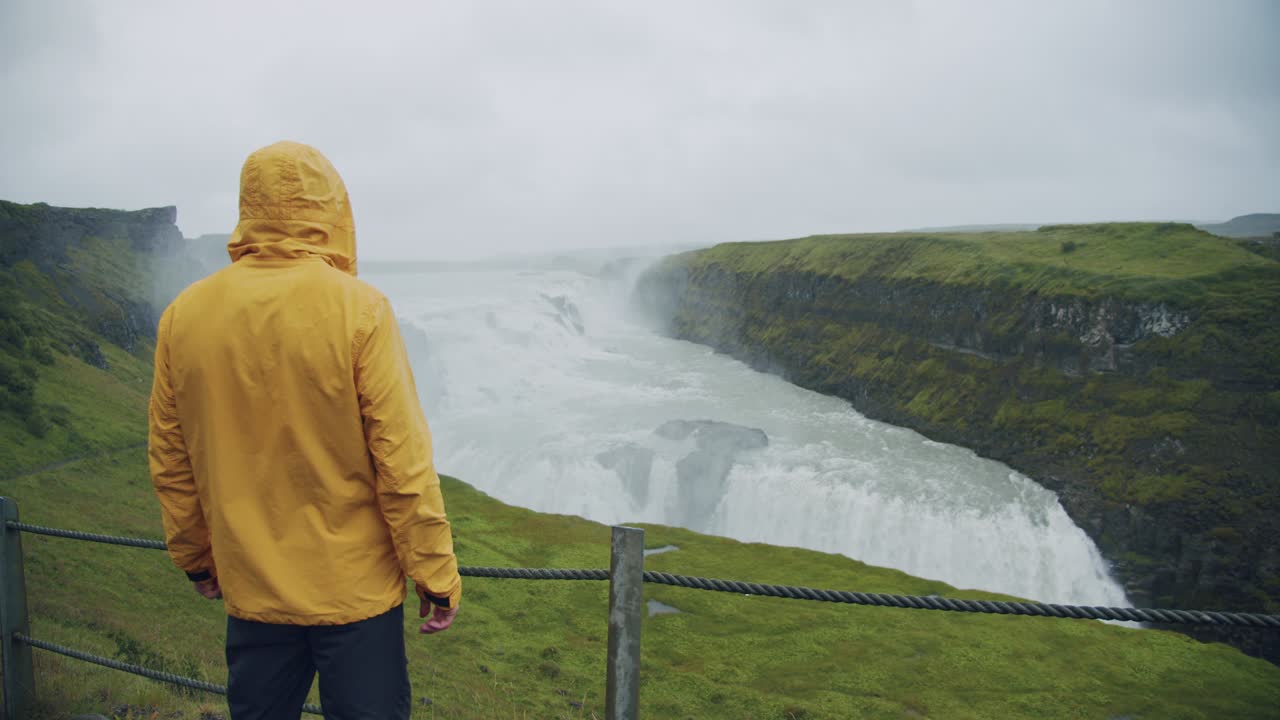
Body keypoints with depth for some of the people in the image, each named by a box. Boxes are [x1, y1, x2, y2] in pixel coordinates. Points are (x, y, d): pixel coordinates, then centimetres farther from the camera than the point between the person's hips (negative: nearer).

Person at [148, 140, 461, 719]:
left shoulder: (184, 315, -4)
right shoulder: (357, 309, -17)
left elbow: (170, 462, 5)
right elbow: (402, 459, -17)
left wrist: (194, 557, 19)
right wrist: (436, 575, -7)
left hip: (250, 587, 4)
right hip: (356, 585, -4)